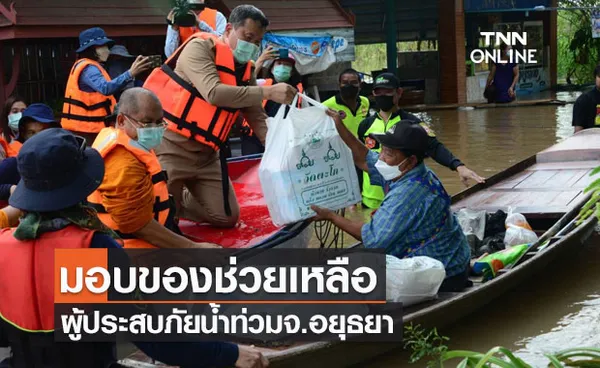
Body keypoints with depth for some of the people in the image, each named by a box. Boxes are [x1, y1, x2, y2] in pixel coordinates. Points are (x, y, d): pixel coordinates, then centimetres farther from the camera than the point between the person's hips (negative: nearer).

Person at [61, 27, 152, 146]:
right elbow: (105, 88, -37)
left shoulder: (84, 66, 16)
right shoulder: (88, 68, -18)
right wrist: (130, 74, -45)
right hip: (87, 128, -11)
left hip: (82, 127, 11)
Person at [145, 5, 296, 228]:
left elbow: (258, 118, 6)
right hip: (170, 145, -7)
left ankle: (178, 199, 29)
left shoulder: (246, 70, 9)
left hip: (205, 154, 7)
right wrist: (268, 92, -30)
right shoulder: (200, 48, -12)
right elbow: (213, 93, -28)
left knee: (227, 217, 9)